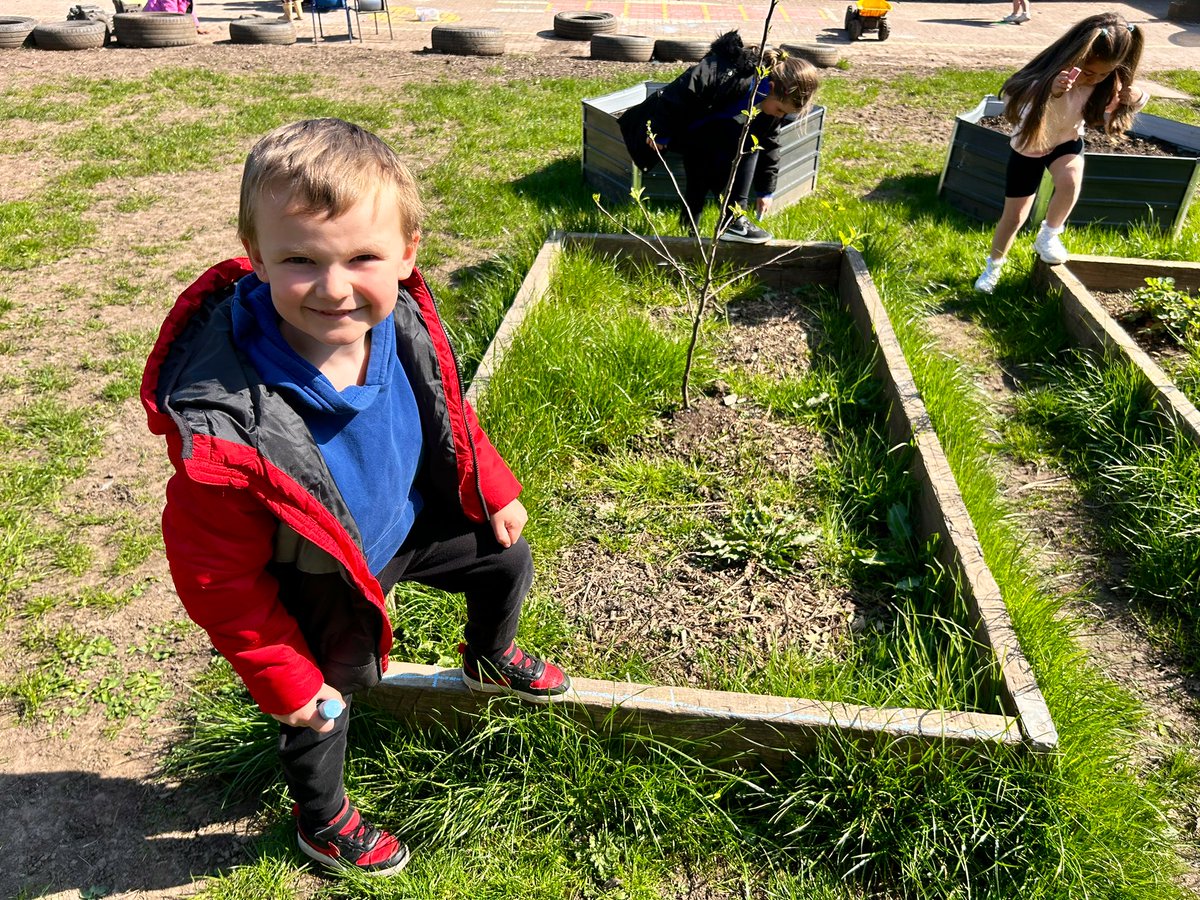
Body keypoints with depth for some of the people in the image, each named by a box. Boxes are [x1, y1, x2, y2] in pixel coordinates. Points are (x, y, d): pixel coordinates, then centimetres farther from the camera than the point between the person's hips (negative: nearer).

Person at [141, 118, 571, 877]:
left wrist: (493, 489, 9)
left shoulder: (404, 323, -25)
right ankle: (323, 823, 57)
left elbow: (447, 411, 0)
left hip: (410, 524, 5)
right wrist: (282, 678, -14)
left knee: (508, 562, 20)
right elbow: (216, 578, -25)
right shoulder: (228, 425, -41)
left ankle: (489, 659, 57)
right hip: (320, 593, -4)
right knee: (320, 712, 20)